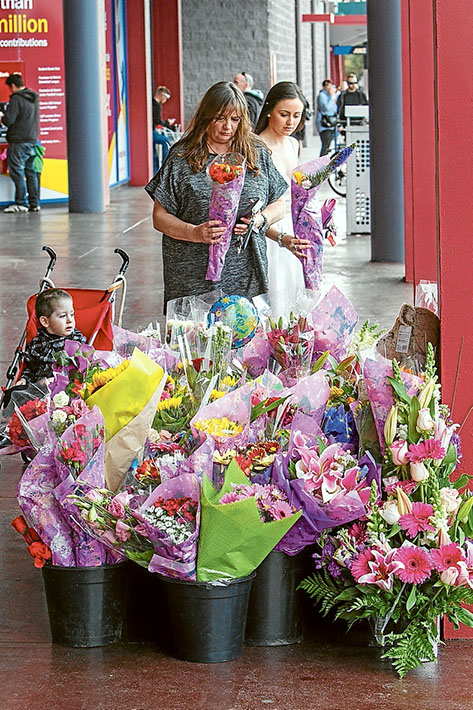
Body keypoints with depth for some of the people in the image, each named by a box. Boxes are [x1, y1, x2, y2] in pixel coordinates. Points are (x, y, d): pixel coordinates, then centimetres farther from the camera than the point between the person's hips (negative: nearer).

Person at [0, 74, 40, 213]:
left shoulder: (16, 99, -13)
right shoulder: (34, 98, 13)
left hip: (19, 141, -8)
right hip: (32, 139, 8)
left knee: (17, 171, -3)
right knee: (30, 172, 11)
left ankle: (21, 203, -5)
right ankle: (34, 203, 11)